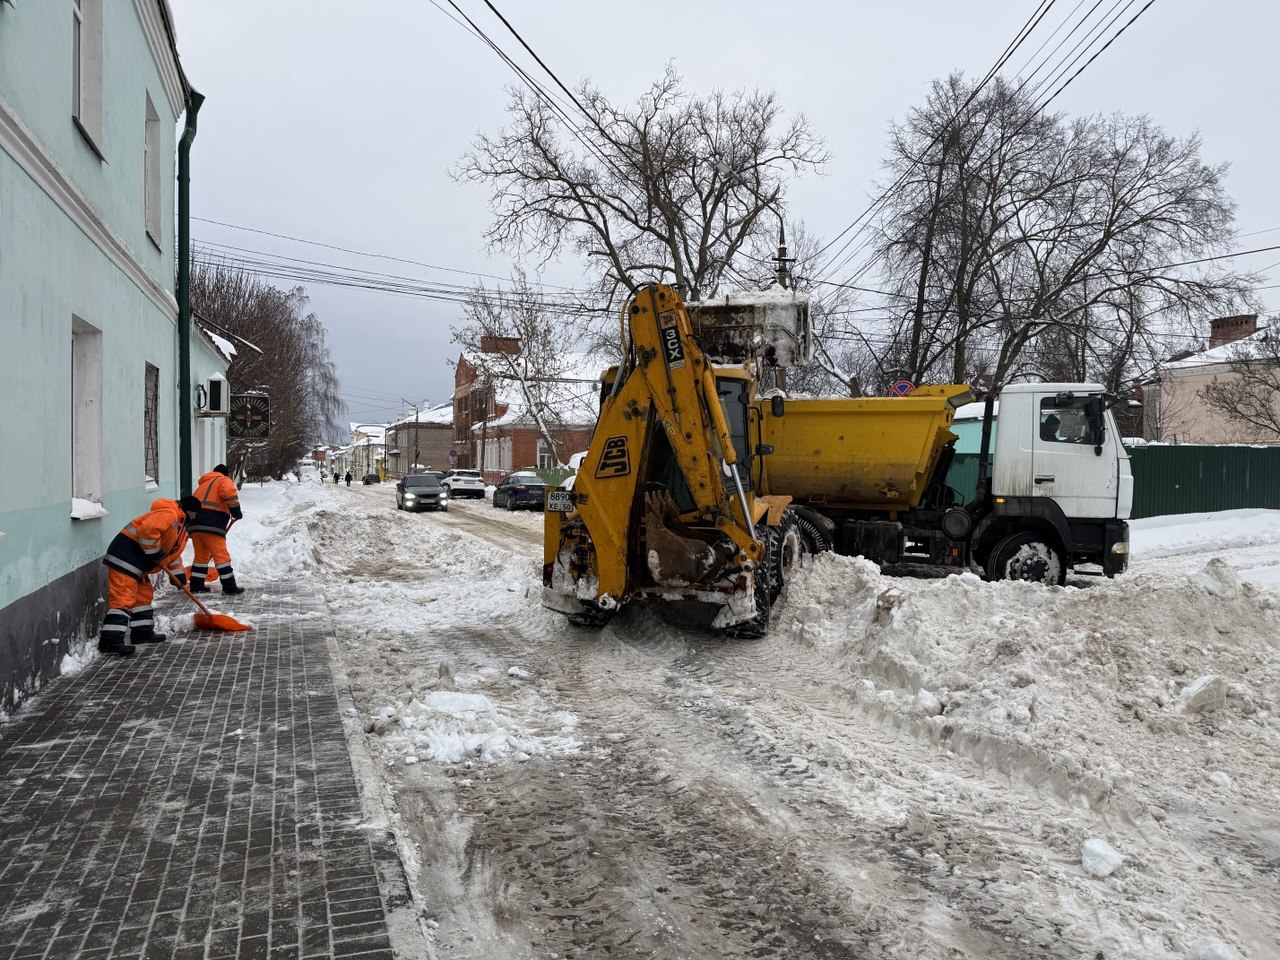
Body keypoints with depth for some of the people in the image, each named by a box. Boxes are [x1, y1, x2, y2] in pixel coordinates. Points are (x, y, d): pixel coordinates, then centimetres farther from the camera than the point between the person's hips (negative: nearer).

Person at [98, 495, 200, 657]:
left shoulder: (180, 527, 24)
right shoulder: (168, 513, -12)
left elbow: (172, 551, 30)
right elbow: (148, 529, -28)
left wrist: (178, 573, 20)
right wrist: (153, 552, -18)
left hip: (138, 563, 11)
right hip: (126, 555, -11)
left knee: (143, 594, 18)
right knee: (122, 598, -16)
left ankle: (143, 632, 27)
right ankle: (110, 641, -21)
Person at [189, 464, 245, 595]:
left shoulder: (203, 484, 32)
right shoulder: (223, 480, 8)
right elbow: (229, 494, -15)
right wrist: (236, 512, -6)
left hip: (195, 524, 8)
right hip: (211, 525, -8)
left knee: (201, 556, 17)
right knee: (221, 556, -6)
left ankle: (197, 585, 20)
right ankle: (230, 587, -7)